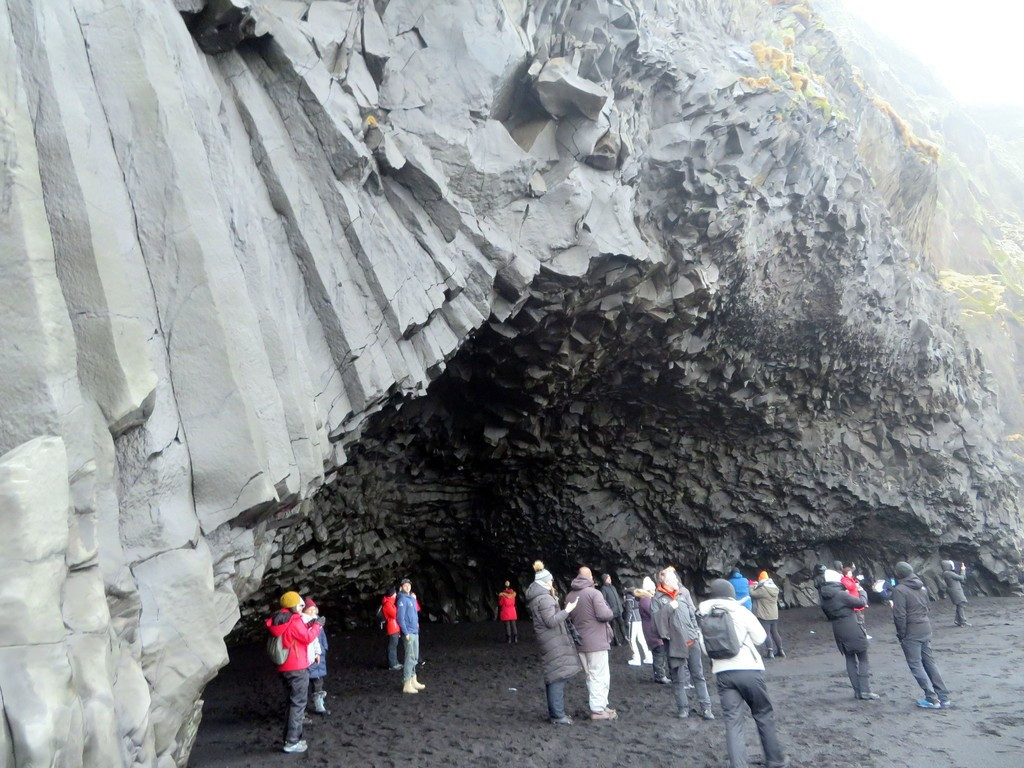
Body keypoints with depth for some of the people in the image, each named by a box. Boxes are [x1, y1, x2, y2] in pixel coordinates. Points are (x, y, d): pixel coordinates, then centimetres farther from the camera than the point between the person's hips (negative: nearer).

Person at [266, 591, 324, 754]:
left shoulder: (279, 621, 10)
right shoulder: (294, 621, -17)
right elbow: (308, 637, -15)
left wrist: (308, 625, 8)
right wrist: (317, 624, -3)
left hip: (285, 668, 9)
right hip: (297, 668, -9)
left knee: (291, 703, 17)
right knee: (298, 703, -4)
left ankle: (290, 737, 20)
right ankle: (292, 742, -5)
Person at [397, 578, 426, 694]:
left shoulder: (411, 598, 12)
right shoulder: (402, 600, -13)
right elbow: (400, 618, -18)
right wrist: (406, 633, -19)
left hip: (415, 632, 9)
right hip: (409, 633, -9)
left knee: (415, 658, 14)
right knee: (410, 657, -9)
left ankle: (413, 681, 23)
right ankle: (407, 685, -6)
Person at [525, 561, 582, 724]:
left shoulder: (534, 597, 13)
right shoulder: (545, 598, -18)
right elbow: (551, 621, -22)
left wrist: (562, 612, 24)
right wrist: (567, 610, -16)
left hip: (548, 641, 10)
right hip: (553, 642, -10)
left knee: (552, 676, 15)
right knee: (558, 676, -7)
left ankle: (554, 711, 21)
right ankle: (557, 715, -5)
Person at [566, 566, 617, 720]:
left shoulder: (569, 596, 6)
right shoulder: (594, 593, -14)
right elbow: (604, 614, -20)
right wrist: (610, 613, 1)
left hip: (580, 642, 7)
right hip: (596, 641, -7)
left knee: (591, 676, 16)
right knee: (599, 676, 0)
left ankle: (600, 705, 22)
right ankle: (598, 709, 2)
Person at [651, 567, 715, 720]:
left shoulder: (684, 592, 4)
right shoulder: (658, 598, -4)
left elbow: (693, 613, 11)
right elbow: (656, 619, -13)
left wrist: (697, 631, 7)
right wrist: (669, 608, -21)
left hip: (692, 640, 2)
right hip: (674, 642, -2)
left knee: (698, 675, 9)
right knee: (679, 678, 7)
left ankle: (705, 707, 16)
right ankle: (683, 707, 20)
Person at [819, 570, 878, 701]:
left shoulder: (824, 598, 3)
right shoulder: (842, 595, -19)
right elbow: (860, 603, -10)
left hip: (839, 632, 6)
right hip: (853, 631, -6)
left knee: (850, 660, 14)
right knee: (863, 660, 5)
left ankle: (857, 691, 14)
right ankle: (865, 691, 2)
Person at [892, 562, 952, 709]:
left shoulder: (900, 590, -16)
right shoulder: (921, 587, 8)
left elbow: (900, 615, -18)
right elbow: (926, 607, 14)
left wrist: (901, 635, -7)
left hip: (911, 632, -7)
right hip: (926, 627, 8)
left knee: (916, 665, 2)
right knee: (930, 662, 15)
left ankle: (932, 699, 1)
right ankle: (943, 697, 16)